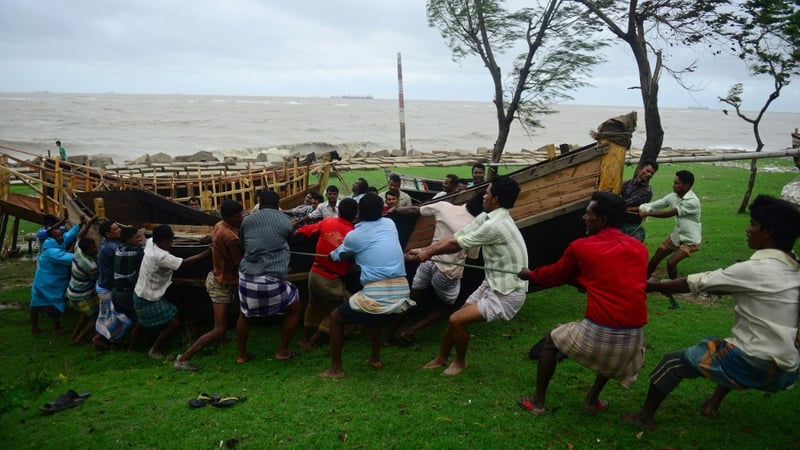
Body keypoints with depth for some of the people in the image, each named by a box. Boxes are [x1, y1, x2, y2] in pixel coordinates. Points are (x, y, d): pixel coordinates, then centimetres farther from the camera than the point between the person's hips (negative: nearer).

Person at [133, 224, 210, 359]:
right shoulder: (161, 257, -32)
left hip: (141, 294, 9)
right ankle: (154, 350, 15)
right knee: (174, 323, -1)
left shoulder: (150, 242, -8)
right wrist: (208, 252, -27)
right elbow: (186, 262, -31)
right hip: (148, 300, -9)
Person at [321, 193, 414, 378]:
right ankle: (375, 359, 41)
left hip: (376, 296, -5)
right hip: (401, 294, 5)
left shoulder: (353, 236, 4)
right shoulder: (389, 224, 12)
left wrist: (330, 254, 48)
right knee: (376, 317, 37)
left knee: (336, 318, 18)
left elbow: (337, 256, 25)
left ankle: (336, 368, 19)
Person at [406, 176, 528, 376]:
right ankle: (441, 359, 31)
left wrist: (429, 252, 1)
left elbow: (456, 244, -15)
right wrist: (423, 250, 1)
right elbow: (455, 237, 4)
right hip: (493, 285, 9)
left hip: (507, 294, -9)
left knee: (456, 320, -11)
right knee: (456, 318, 11)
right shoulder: (487, 217, 2)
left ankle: (460, 361, 14)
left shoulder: (495, 225, -27)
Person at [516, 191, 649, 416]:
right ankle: (592, 401, 40)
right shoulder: (640, 248, 9)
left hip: (597, 333, -4)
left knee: (550, 341, 24)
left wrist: (530, 274, 37)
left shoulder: (581, 247, -1)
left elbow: (554, 276, 16)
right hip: (633, 337, 4)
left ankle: (538, 402, 30)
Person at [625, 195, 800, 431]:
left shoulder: (754, 270, -16)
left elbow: (694, 283, -11)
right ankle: (715, 401, 37)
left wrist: (651, 286, 0)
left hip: (754, 366, -7)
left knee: (673, 362, 6)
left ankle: (646, 416, 19)